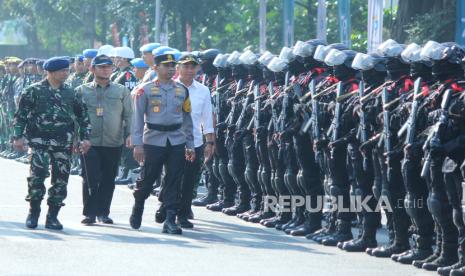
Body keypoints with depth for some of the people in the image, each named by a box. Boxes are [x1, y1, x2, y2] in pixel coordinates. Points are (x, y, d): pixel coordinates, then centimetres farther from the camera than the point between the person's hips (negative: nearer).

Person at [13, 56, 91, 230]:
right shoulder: (34, 91, 1)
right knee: (38, 175, -14)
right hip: (40, 141, -4)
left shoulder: (70, 93, 12)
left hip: (64, 143, 4)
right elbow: (21, 115, 0)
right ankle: (33, 213, 1)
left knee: (60, 179, 2)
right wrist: (18, 136, -8)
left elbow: (82, 116, 16)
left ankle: (52, 216, 11)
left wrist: (85, 137, 7)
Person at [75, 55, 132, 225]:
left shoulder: (122, 91, 9)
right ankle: (89, 213, 2)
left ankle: (103, 212, 17)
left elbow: (128, 115, 9)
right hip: (89, 143, -2)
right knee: (90, 179, -7)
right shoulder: (82, 91, 6)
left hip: (114, 143, 2)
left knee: (108, 179, 6)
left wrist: (129, 134, -4)